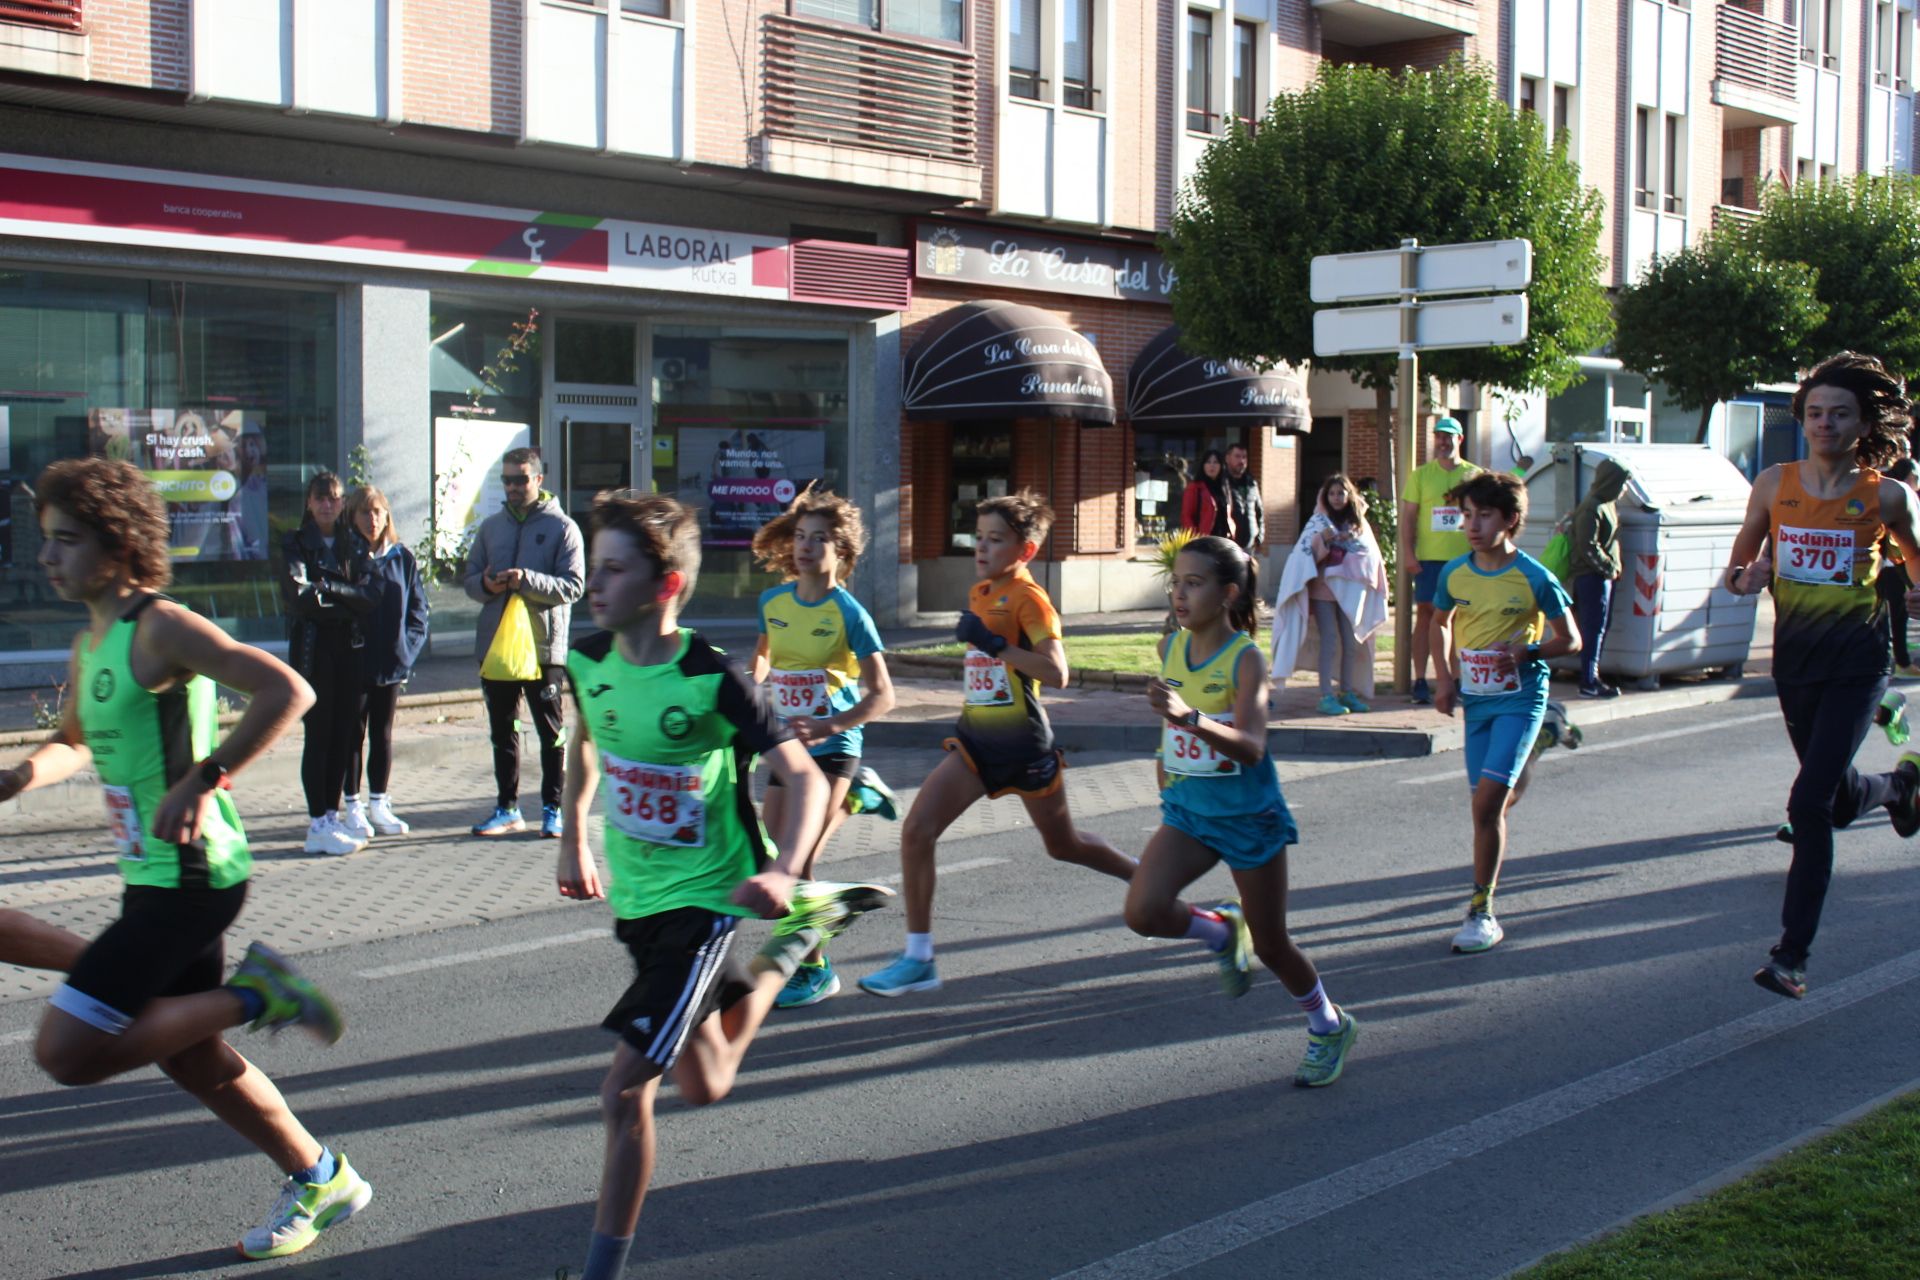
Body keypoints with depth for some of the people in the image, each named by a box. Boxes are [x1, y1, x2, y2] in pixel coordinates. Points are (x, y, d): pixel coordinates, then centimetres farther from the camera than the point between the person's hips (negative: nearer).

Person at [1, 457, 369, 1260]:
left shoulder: (161, 628, -16)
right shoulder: (90, 643, 12)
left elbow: (287, 692, -28)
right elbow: (78, 742, 28)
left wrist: (204, 779, -30)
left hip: (190, 877, -10)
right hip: (151, 879, 10)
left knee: (67, 1051, -12)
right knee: (192, 1059, 18)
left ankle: (253, 997, 0)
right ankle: (320, 1180, 32)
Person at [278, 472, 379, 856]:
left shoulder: (354, 544, 12)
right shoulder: (296, 544, 0)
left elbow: (369, 597, 1)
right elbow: (297, 593, -14)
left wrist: (327, 589, -11)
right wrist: (347, 596, -7)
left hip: (349, 646, 4)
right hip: (312, 647, -4)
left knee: (344, 734, 5)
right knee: (319, 734, -5)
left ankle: (331, 817, 13)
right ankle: (318, 825, -3)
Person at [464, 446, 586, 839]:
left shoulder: (562, 527, -3)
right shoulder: (491, 526, 12)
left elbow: (573, 585, -11)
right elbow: (470, 578, 13)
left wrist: (527, 580, -24)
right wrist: (486, 585, -11)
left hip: (544, 647, -5)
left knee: (551, 732, 3)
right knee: (502, 732, 11)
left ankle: (552, 808, 12)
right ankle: (507, 809, 20)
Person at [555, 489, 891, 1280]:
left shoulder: (713, 681, -23)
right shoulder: (589, 660, -5)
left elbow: (804, 778, -19)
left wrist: (781, 871, -34)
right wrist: (573, 837, 20)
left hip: (704, 897, -7)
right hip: (634, 896, 7)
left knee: (624, 1089, -15)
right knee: (704, 1087, 25)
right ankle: (796, 937, 47)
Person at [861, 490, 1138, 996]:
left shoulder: (1028, 598, -15)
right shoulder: (979, 593, 9)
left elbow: (1056, 673, -27)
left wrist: (992, 643, -29)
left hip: (1022, 742, -7)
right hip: (977, 738, 7)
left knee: (1062, 844, 7)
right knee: (916, 830, -2)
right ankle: (918, 959, 4)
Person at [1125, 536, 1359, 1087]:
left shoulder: (1246, 658, -19)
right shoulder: (1170, 648, -1)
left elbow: (1252, 747, -33)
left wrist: (1190, 719, -47)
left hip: (1249, 816, -5)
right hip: (1187, 811, 5)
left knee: (1270, 945, 7)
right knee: (1143, 912, -19)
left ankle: (1329, 1026, 35)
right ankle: (1221, 931, 13)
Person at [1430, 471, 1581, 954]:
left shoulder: (1535, 579, -12)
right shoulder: (1454, 574, 0)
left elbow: (1571, 640, -3)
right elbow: (1440, 623, 19)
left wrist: (1527, 651, -21)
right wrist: (1444, 678, 7)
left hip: (1519, 699, -5)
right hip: (1476, 697, 5)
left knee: (1486, 802, -14)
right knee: (1492, 800, 11)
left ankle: (1482, 911, -7)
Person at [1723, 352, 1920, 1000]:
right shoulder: (1774, 484, 1)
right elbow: (1741, 562, 13)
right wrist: (1744, 577, -10)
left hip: (1856, 661, -4)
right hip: (1794, 656, 4)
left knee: (1811, 802, -14)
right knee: (1841, 800, 17)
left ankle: (1793, 953, -5)